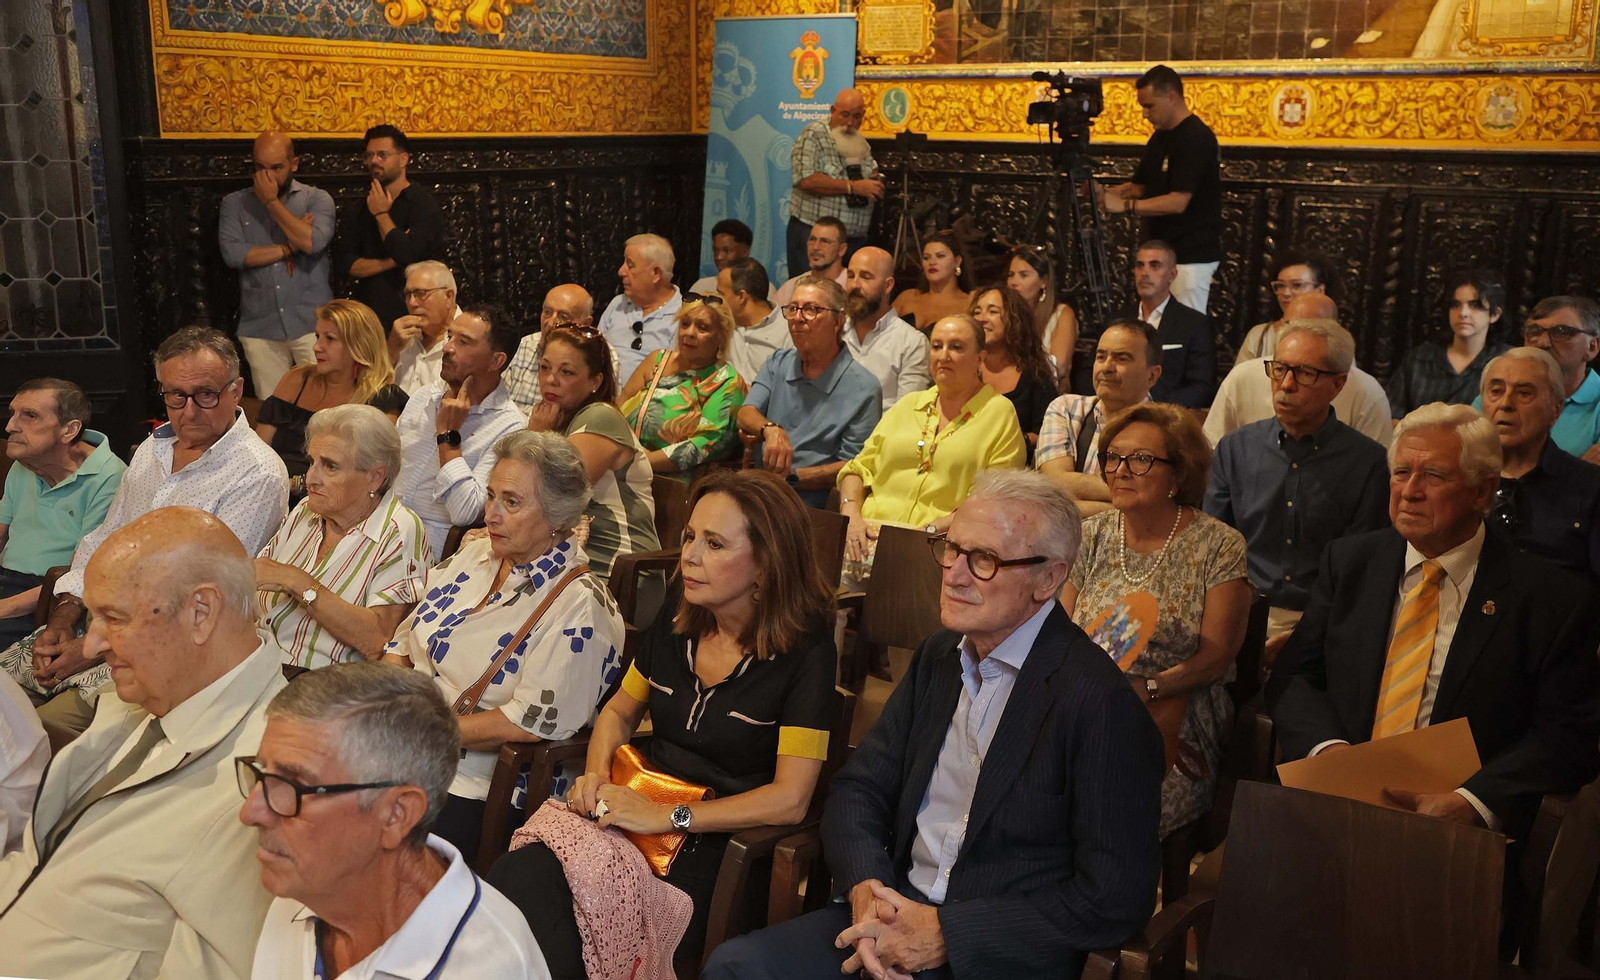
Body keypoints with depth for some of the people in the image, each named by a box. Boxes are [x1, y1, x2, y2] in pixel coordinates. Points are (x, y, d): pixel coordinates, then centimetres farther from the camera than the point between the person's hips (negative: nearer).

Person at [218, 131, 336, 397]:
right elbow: (232, 254, -7)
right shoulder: (235, 203, 9)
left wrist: (272, 202, -8)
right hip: (260, 327, 2)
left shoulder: (317, 199, 4)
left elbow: (314, 242, -15)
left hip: (311, 323, -1)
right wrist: (290, 247, -7)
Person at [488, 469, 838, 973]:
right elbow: (619, 710, 21)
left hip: (720, 846, -5)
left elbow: (790, 799, -14)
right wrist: (597, 776, 1)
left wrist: (666, 817, -17)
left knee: (557, 946, -24)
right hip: (638, 813, 5)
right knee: (515, 879, -23)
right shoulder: (678, 615, 7)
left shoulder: (806, 648, -10)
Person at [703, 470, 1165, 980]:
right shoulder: (937, 657, 9)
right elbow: (858, 786, 10)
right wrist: (866, 888, -11)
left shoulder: (1102, 702, -15)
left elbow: (1115, 899, -16)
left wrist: (946, 934, -17)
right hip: (899, 913, 7)